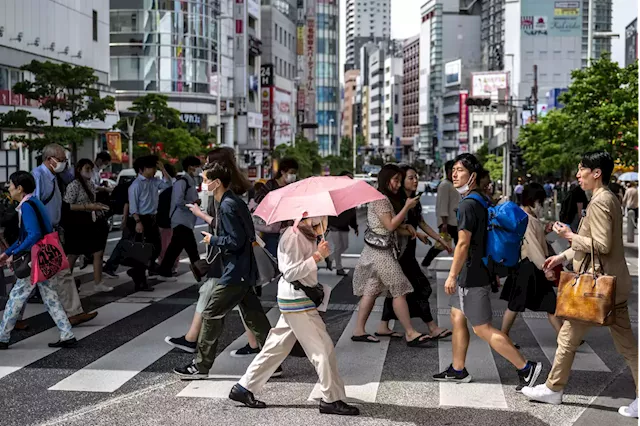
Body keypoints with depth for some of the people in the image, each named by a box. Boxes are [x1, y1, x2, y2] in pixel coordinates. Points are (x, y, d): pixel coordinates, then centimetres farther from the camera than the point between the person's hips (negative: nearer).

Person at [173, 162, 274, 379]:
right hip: (244, 271, 10)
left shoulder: (228, 206, -17)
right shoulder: (235, 202, 13)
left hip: (235, 273, -10)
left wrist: (213, 240, -7)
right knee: (253, 317, 12)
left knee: (211, 314, -2)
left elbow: (235, 241, -21)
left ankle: (201, 366, 7)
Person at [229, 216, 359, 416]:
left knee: (277, 346, 13)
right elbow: (291, 273, -20)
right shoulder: (293, 237, -17)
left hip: (296, 300, 10)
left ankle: (244, 388, 20)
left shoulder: (308, 236, 13)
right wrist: (317, 256, -21)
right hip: (297, 301, -10)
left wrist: (320, 253, 0)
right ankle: (332, 399, 4)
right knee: (323, 349, -5)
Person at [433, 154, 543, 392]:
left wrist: (452, 275, -18)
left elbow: (463, 243, -22)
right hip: (472, 274, 10)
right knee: (457, 318, 17)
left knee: (482, 328, -5)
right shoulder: (481, 200, 11)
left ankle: (526, 368, -3)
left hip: (472, 276, -10)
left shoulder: (468, 204, -19)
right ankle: (457, 370, 27)